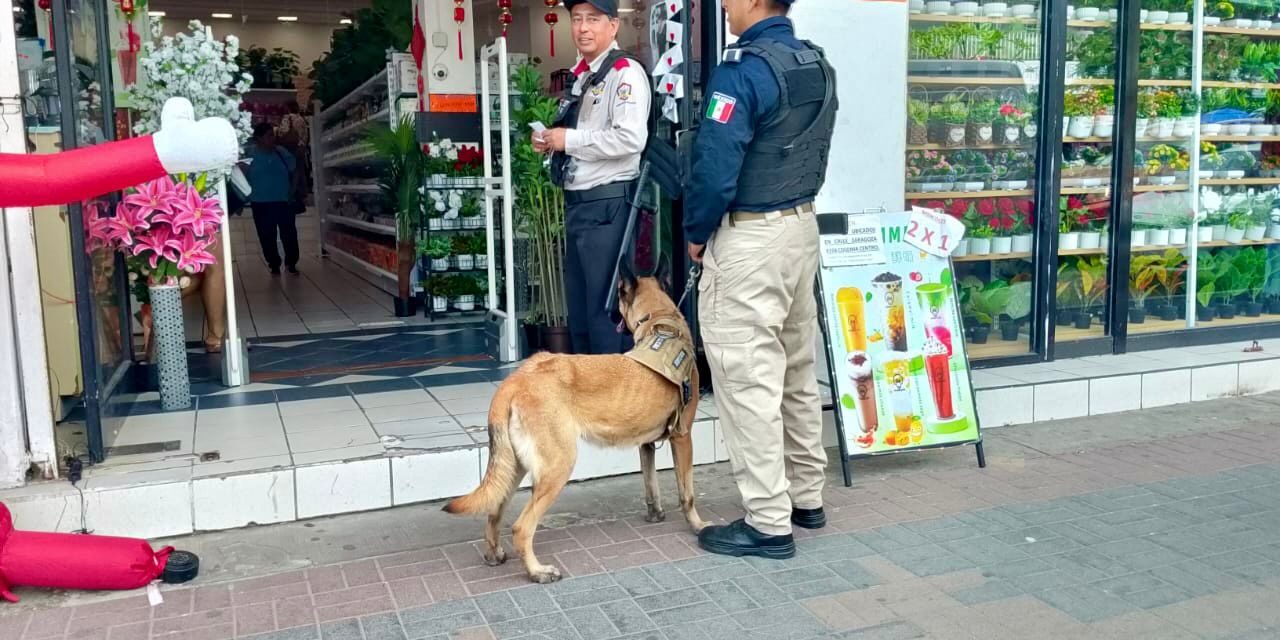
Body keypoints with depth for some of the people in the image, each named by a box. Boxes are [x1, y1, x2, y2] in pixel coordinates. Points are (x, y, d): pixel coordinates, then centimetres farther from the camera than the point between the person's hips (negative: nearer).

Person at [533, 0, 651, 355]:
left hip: (607, 204, -9)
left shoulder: (625, 72, -10)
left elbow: (631, 138, -25)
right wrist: (551, 142, 7)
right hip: (577, 202, 9)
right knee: (578, 306, 16)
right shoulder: (581, 76, 16)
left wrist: (569, 139, -16)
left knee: (605, 308, -3)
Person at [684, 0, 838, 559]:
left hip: (748, 238, -9)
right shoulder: (818, 66, 9)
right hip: (801, 225, 9)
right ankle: (806, 497, 28)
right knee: (797, 373, 16)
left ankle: (768, 522, 6)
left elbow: (715, 166, -21)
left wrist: (695, 232, -6)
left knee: (749, 381, -2)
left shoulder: (744, 69, -18)